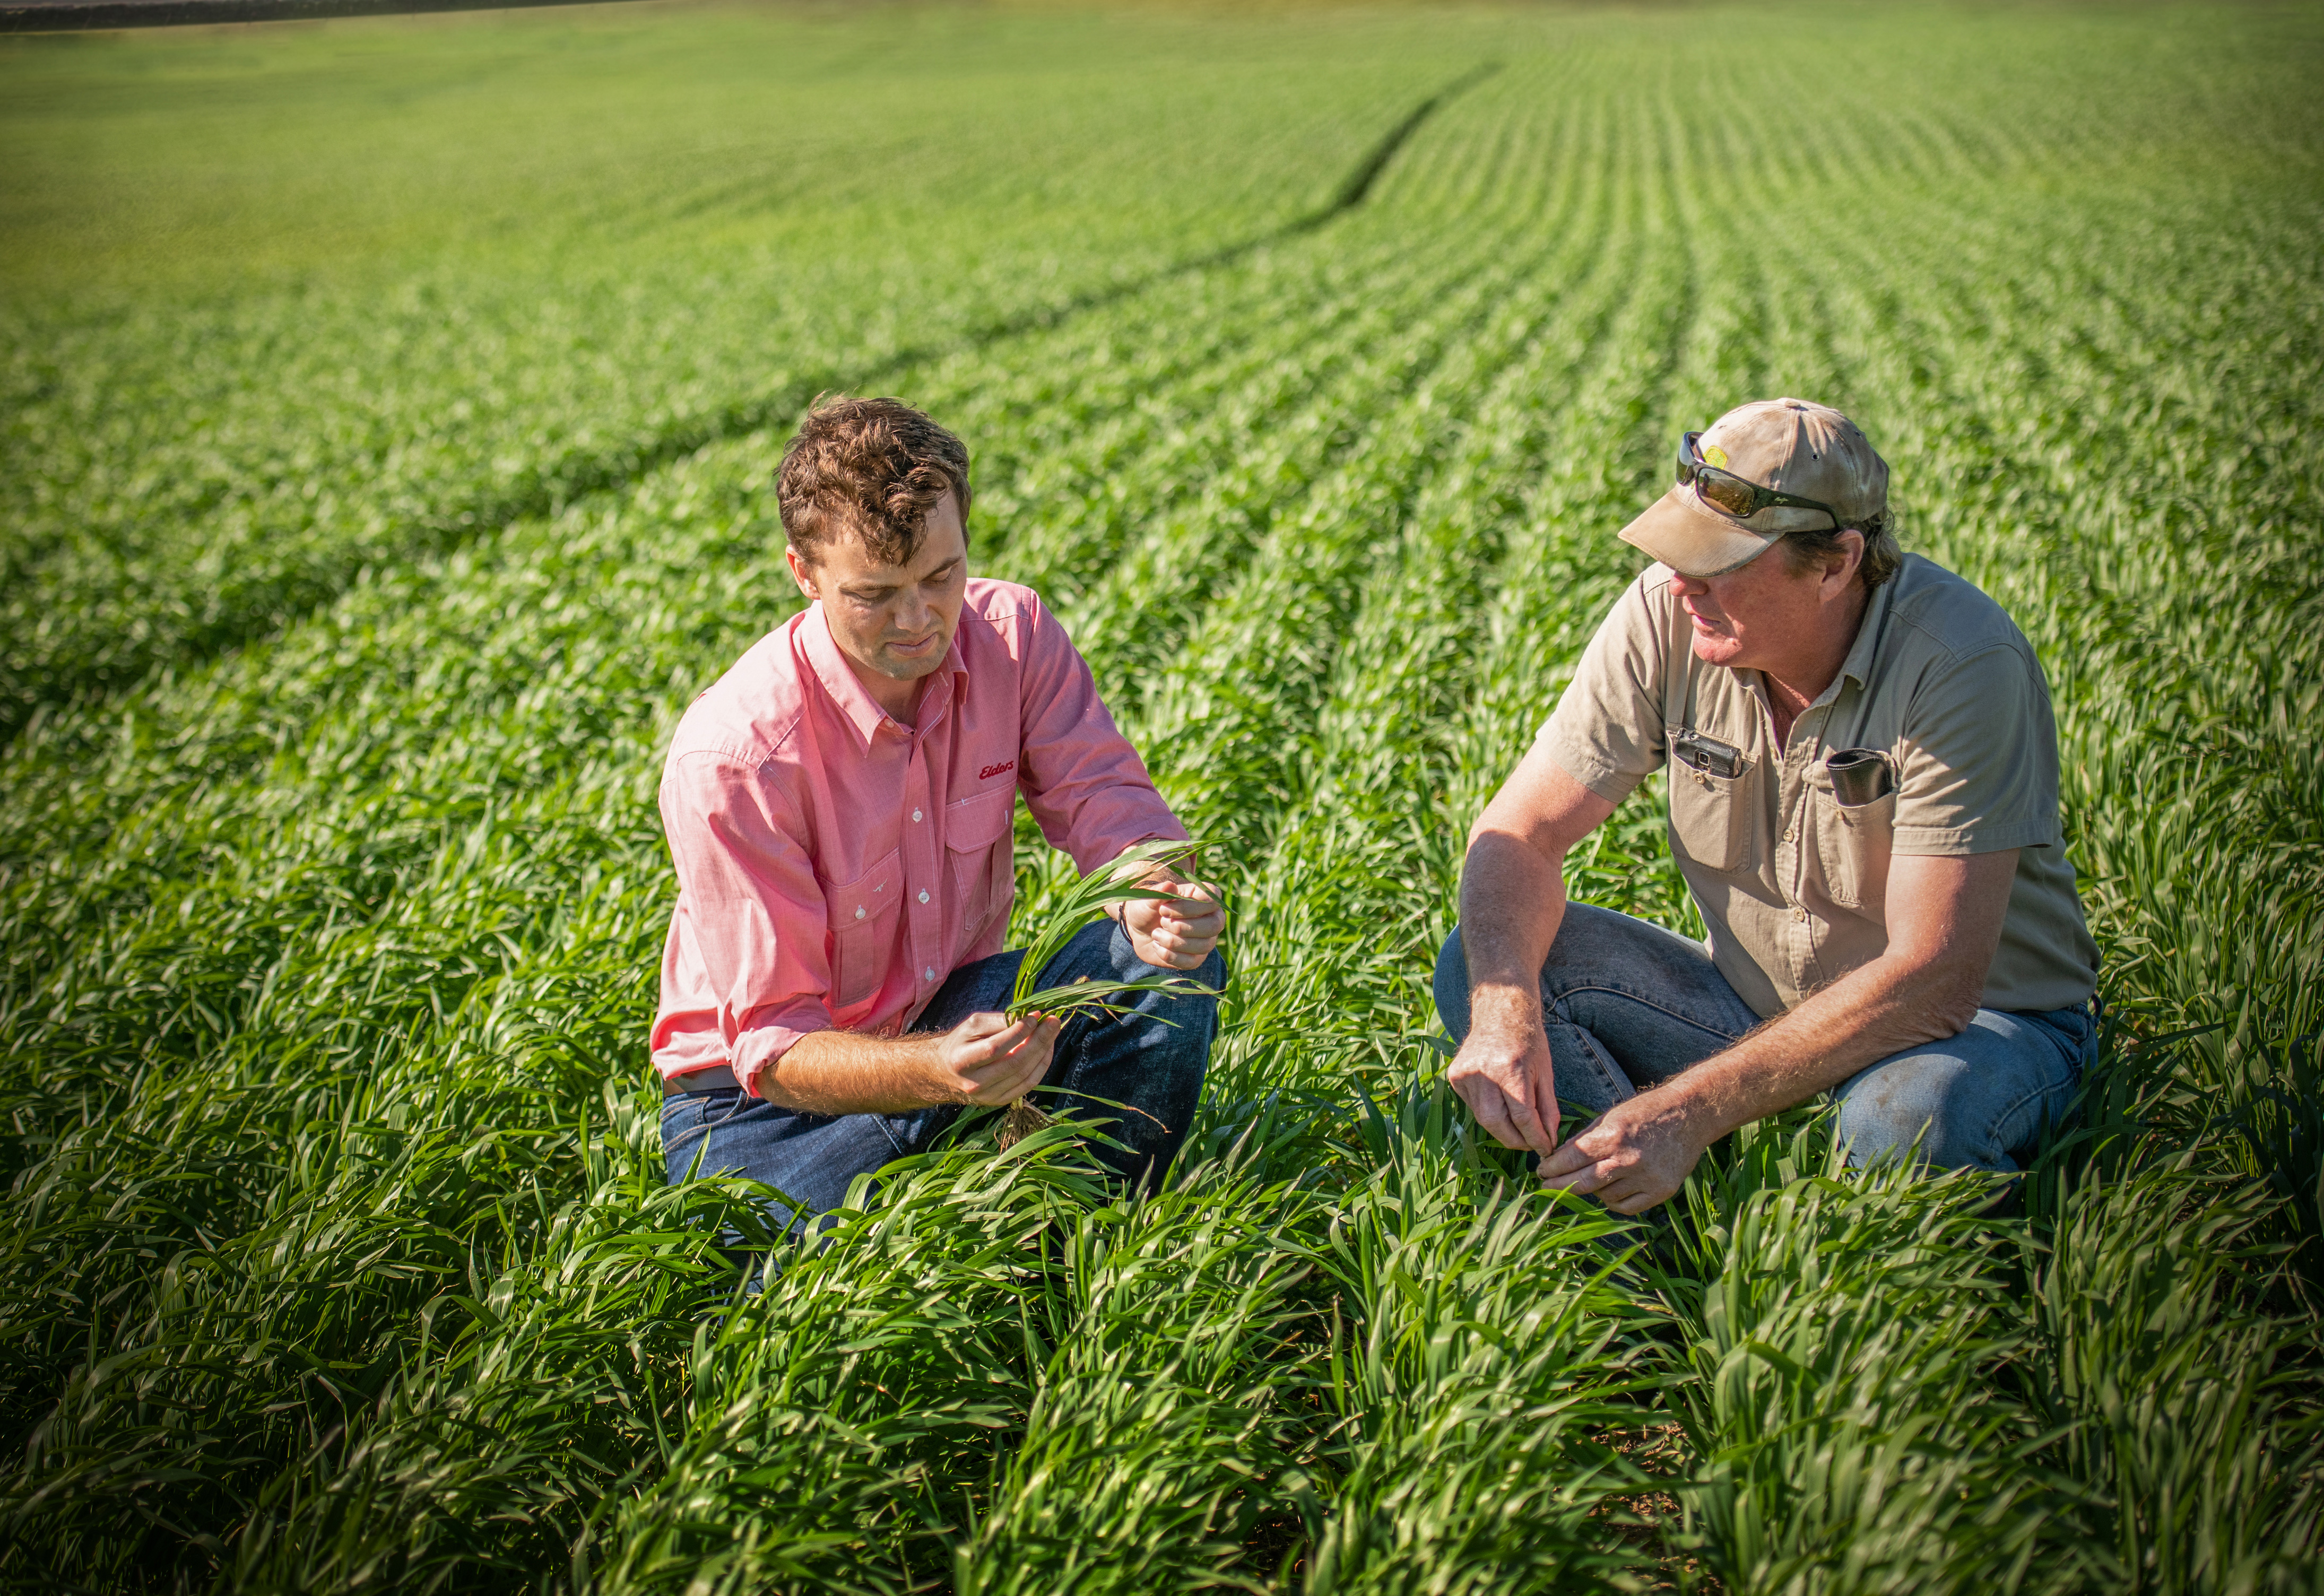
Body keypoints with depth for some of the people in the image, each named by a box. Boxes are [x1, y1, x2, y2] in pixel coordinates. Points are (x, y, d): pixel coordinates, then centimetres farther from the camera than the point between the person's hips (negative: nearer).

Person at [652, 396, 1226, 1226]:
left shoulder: (1012, 635, -11)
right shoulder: (732, 757, -26)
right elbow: (773, 1046, -24)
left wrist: (1158, 902, -34)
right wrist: (937, 1071, -44)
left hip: (961, 1010, 5)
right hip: (763, 1093, -4)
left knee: (1170, 964, -21)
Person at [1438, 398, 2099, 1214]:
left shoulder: (1961, 663, -27)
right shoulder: (1667, 614, -14)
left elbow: (1932, 979, -31)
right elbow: (1519, 832, -10)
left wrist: (1693, 1109, -37)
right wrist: (1504, 1008, -32)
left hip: (1984, 1022, -4)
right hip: (1757, 1005, 5)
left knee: (1908, 1117, -40)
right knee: (1479, 967, -16)